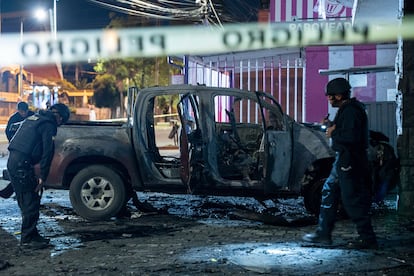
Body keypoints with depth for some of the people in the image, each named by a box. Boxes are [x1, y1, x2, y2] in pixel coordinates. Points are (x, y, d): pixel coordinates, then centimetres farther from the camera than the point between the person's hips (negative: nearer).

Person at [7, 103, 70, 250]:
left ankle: (31, 235, 24)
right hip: (22, 164, -10)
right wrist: (42, 178, -6)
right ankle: (27, 239, 2)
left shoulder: (33, 118, 22)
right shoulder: (49, 125, -6)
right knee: (31, 203, -3)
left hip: (12, 161, 10)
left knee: (26, 201, 16)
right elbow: (47, 152, -10)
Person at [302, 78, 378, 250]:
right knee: (328, 192, 15)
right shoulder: (346, 109, 17)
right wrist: (332, 127, 4)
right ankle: (323, 234, 21)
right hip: (343, 159, 11)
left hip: (349, 162, -11)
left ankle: (367, 238, 0)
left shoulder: (351, 111, -17)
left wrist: (333, 133, -14)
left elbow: (351, 136, -28)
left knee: (353, 200, -7)